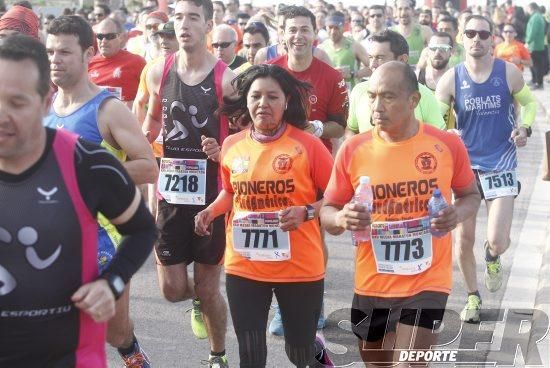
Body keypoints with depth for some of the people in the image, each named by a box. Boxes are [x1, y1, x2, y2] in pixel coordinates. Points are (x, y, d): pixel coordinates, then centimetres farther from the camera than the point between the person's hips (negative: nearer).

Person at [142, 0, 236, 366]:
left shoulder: (227, 79, -12)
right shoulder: (159, 73, 0)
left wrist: (221, 153, -24)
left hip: (212, 196, -3)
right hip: (170, 193, 3)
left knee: (209, 288, 9)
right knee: (173, 289, 4)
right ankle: (197, 301, 41)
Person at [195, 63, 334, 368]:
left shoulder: (307, 144, -11)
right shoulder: (232, 145, 1)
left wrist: (305, 213, -22)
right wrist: (211, 211, 0)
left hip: (299, 268, -3)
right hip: (243, 267, 3)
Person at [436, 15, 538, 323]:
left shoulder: (509, 73, -6)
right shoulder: (451, 79, -6)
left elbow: (529, 103, 10)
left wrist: (525, 128, -8)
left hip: (501, 166, -1)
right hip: (464, 166, 1)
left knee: (497, 241, -11)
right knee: (464, 239, 7)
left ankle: (492, 258, 29)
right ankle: (473, 296, 32)